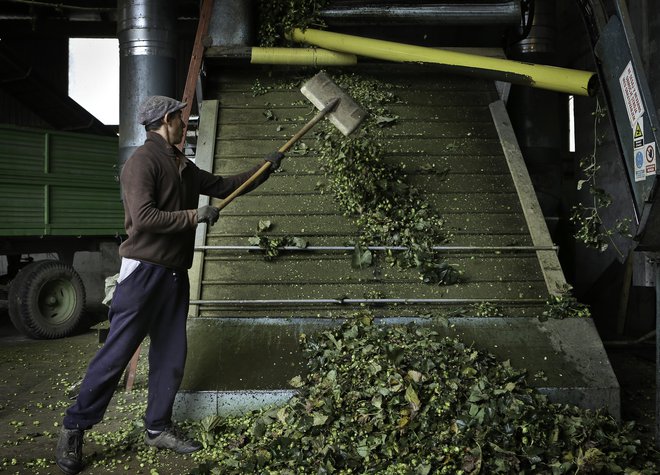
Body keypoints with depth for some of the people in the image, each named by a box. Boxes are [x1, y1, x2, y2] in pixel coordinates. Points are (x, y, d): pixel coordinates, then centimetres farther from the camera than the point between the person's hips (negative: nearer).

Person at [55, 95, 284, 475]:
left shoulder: (183, 166, 15)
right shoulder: (144, 160, -11)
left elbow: (223, 186, 23)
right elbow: (143, 217, -22)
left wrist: (265, 168, 18)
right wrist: (196, 216, -16)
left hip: (175, 273, 8)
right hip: (144, 271, -8)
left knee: (171, 355, 11)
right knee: (117, 352, -4)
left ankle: (158, 428, 23)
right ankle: (74, 429, 10)